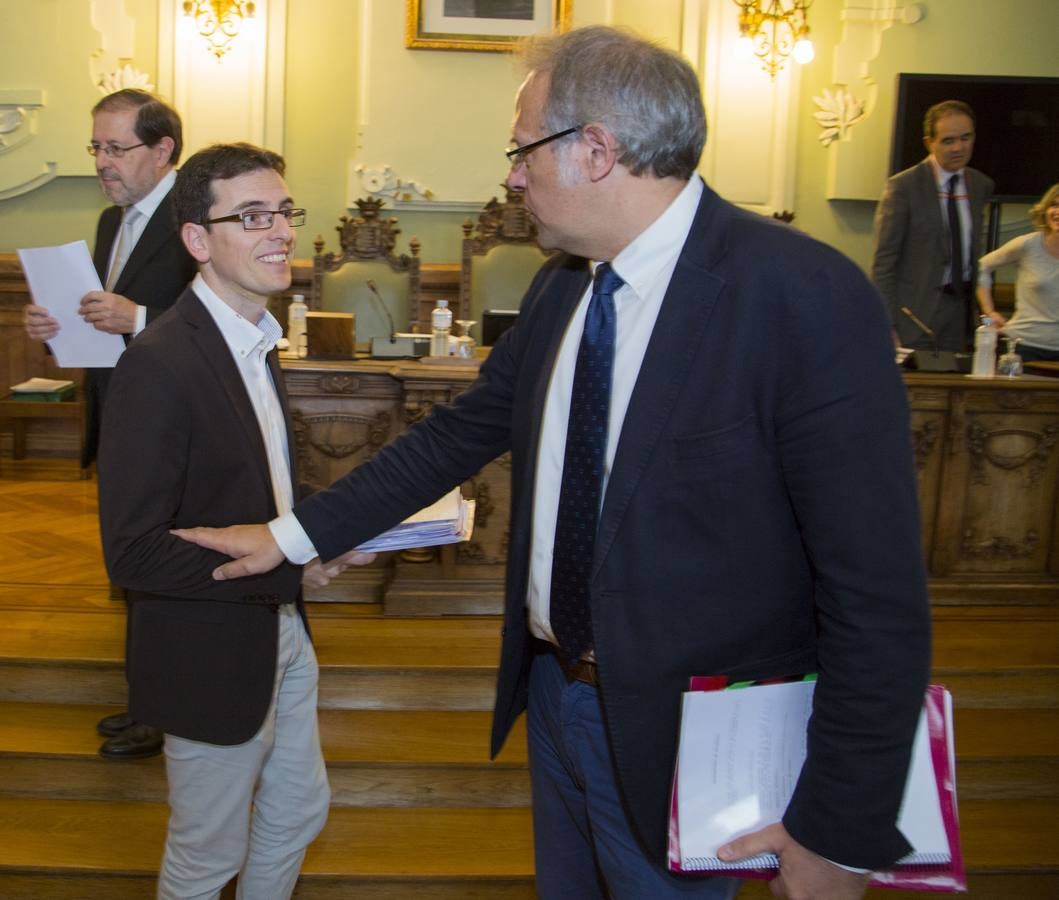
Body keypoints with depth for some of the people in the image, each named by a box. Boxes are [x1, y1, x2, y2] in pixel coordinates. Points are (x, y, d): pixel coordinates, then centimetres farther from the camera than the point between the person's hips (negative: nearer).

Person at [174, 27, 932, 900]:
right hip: (554, 689, 7)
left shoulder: (809, 299, -24)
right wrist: (294, 533, 9)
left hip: (678, 734, -6)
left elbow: (878, 593, -22)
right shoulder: (564, 284, 0)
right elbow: (463, 430, 11)